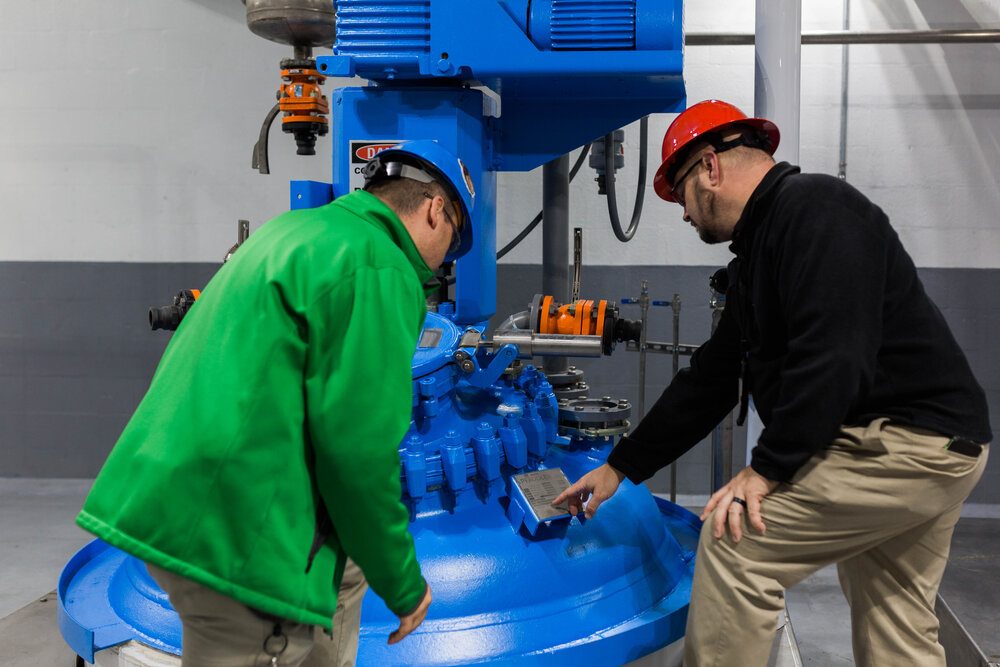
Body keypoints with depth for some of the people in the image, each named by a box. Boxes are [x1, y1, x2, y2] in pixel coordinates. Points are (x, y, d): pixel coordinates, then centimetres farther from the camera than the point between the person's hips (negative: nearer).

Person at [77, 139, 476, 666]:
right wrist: (403, 585, -5)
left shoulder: (290, 228, 15)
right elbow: (359, 448, -18)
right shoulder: (380, 271, -13)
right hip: (240, 540, -10)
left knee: (344, 570, 27)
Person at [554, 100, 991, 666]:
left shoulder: (813, 206, -14)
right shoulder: (756, 259, 18)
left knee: (735, 542, -12)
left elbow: (834, 356, -26)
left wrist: (767, 469, -20)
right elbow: (711, 378, 20)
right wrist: (620, 468, 20)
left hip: (904, 443, -10)